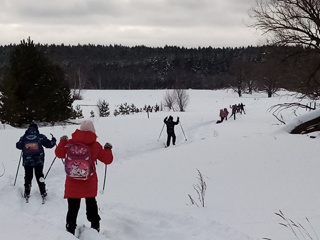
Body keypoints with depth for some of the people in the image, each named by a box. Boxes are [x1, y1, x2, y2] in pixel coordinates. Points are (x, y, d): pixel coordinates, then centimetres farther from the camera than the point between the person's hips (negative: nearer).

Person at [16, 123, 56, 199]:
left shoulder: (23, 138, -3)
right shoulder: (40, 137, -8)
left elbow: (18, 146, 9)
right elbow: (49, 144, -4)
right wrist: (53, 141, 17)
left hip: (27, 161, 1)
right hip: (39, 161, -1)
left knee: (28, 177, 14)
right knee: (39, 176, 12)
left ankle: (27, 193, 14)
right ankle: (43, 192, 12)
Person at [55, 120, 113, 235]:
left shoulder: (70, 143, -9)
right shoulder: (96, 145, -7)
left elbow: (59, 154, -3)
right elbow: (107, 160, 0)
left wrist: (63, 141, 12)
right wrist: (108, 149, 19)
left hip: (73, 182, -1)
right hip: (90, 182, 1)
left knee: (73, 208, 5)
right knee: (91, 204, 22)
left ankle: (70, 231, 5)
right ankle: (95, 228, 30)